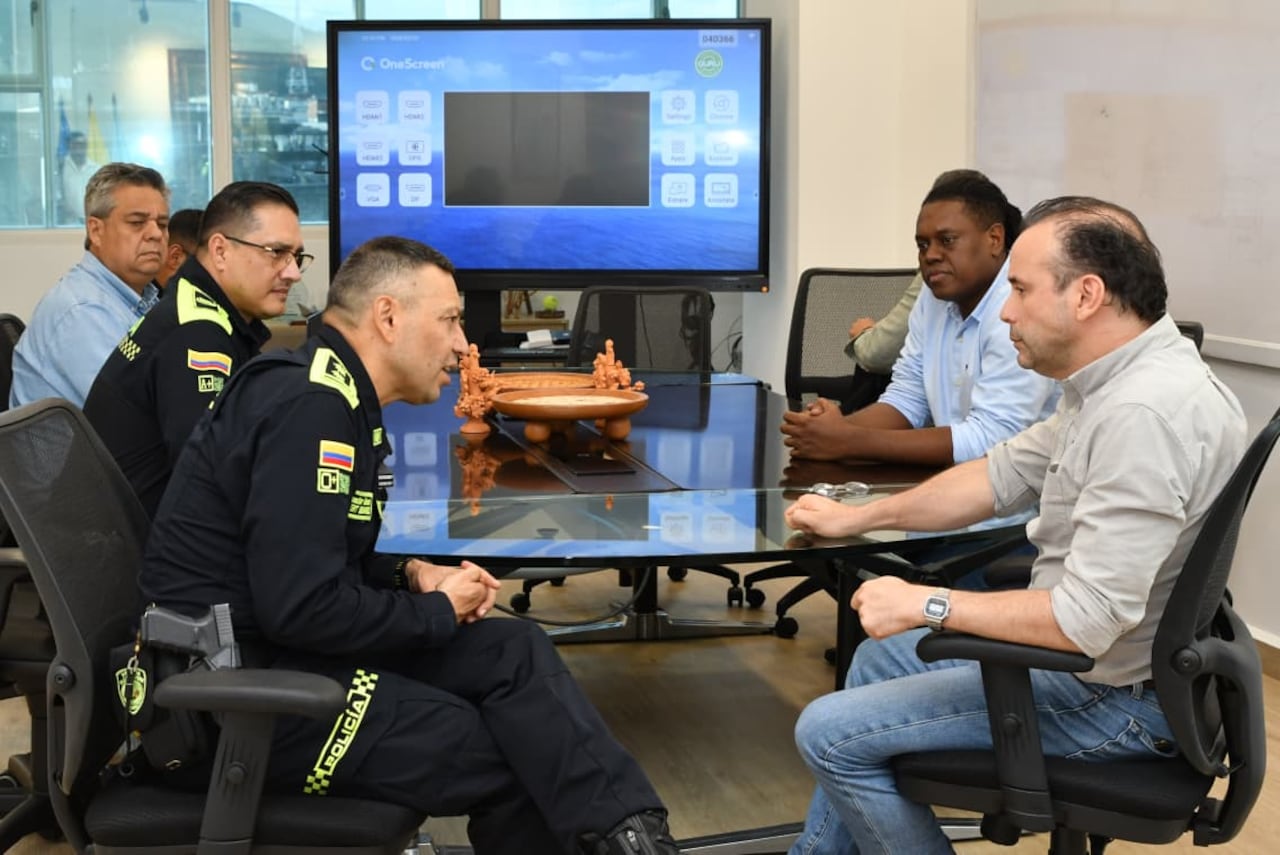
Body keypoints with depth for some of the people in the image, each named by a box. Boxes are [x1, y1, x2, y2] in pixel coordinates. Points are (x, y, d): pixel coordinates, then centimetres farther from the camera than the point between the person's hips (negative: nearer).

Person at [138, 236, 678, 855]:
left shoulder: (335, 395, 12)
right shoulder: (311, 406, -20)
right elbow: (302, 609, -26)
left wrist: (408, 574, 4)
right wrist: (439, 613, -11)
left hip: (277, 640, 10)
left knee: (516, 654, -5)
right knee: (511, 757, -13)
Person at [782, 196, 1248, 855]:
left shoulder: (1145, 412, -30)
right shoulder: (1123, 381, 3)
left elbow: (1085, 621, -33)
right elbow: (1003, 474, 14)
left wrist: (924, 604, -21)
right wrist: (857, 518, 15)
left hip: (1115, 697, -10)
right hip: (1084, 652, 10)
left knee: (828, 733, -6)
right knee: (880, 657, 25)